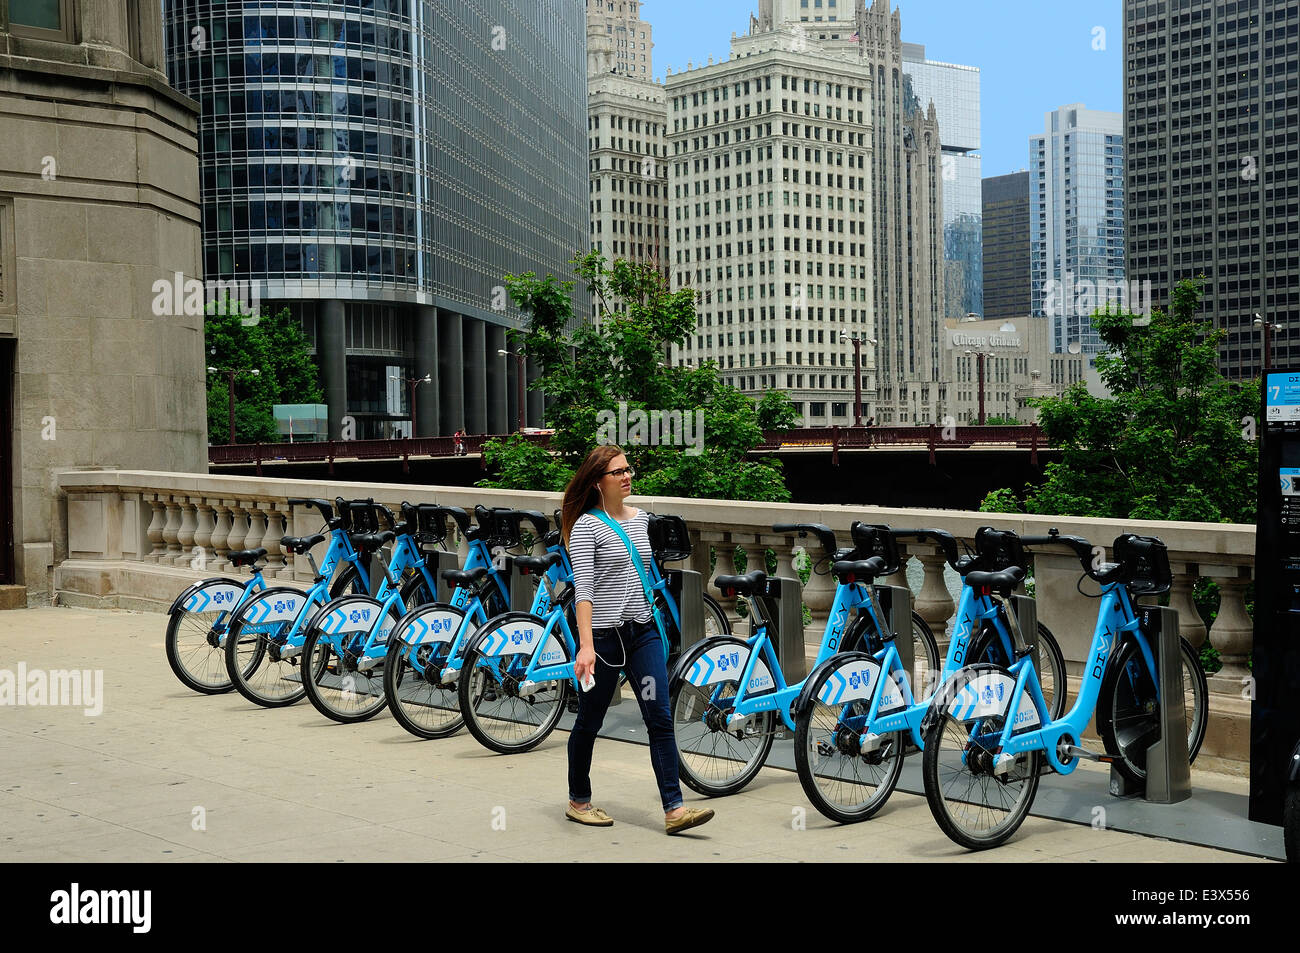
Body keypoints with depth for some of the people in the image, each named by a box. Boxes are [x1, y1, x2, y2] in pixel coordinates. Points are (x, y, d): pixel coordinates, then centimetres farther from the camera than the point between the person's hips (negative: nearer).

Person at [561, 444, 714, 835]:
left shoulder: (641, 518, 10)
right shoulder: (586, 526, -10)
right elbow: (583, 589, -18)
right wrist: (586, 646, -27)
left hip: (643, 631, 6)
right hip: (604, 635, -5)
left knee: (661, 718, -3)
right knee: (589, 722, 9)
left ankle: (674, 810, -3)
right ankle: (578, 801, 27)